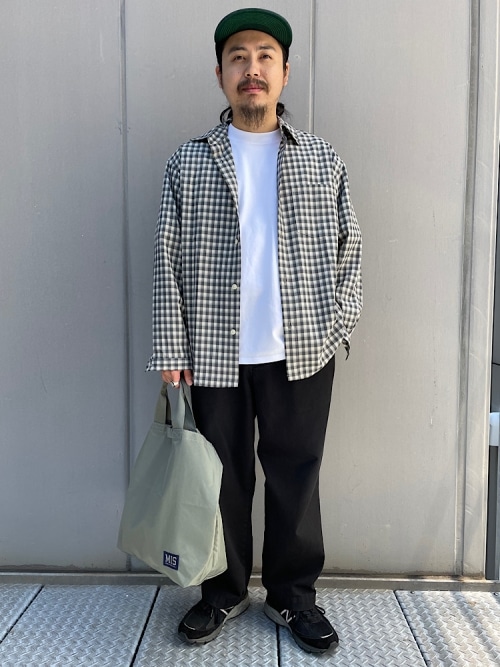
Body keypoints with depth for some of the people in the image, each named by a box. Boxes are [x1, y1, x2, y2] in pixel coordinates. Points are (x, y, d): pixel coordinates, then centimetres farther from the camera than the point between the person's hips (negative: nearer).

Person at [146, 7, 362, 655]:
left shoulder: (323, 160, 7)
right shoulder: (187, 162, 5)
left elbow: (348, 249, 9)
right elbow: (168, 261, 1)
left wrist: (338, 324, -2)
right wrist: (172, 351, -4)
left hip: (302, 353, 1)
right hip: (215, 355, 0)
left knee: (296, 477, 10)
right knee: (223, 478, 10)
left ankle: (293, 595, 28)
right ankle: (224, 591, 30)